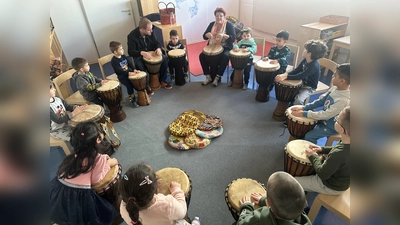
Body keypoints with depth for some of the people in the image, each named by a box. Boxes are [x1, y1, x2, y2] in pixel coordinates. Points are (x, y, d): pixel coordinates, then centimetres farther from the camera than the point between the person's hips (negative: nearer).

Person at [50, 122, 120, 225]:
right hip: (79, 198, -6)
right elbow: (96, 181, -3)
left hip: (59, 194, 7)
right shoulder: (98, 159, -13)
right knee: (108, 212, 13)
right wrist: (107, 165, 7)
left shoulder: (75, 154, 5)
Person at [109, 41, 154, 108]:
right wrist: (129, 73, -33)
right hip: (122, 76, -7)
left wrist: (134, 69, -18)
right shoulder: (114, 61, -17)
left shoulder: (123, 56, 5)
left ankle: (147, 88, 19)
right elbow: (119, 70, -25)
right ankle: (132, 100, -11)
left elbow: (130, 63, -1)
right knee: (129, 85, -30)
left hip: (129, 72, 7)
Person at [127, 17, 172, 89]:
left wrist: (158, 48, -23)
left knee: (164, 58, -19)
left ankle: (162, 80, -3)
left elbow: (157, 43, 3)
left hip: (151, 53, 4)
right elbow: (131, 52, -22)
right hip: (139, 56, -4)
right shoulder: (132, 36, -19)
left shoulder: (150, 32, -7)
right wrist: (142, 53, -41)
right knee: (140, 66, -35)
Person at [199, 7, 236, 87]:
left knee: (225, 56, -35)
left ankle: (217, 77, -21)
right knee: (202, 55, -17)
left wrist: (224, 35, -32)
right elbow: (204, 36, 6)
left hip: (225, 47, -4)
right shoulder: (212, 24, 8)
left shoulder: (229, 24, -5)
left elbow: (233, 38, -15)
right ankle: (208, 77, -9)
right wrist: (207, 35, -19)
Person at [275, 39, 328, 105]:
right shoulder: (305, 60, -5)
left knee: (298, 101, -30)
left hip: (309, 87, -8)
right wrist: (285, 74, -22)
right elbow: (296, 70, -4)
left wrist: (285, 76, -40)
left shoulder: (314, 66, -29)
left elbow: (300, 76, -33)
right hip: (301, 82, 8)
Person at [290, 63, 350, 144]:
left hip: (331, 126, -8)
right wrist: (304, 107, -10)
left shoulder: (344, 100, -34)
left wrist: (304, 113, -28)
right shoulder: (335, 88, -9)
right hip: (324, 118, 8)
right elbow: (321, 100, -1)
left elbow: (326, 115, -31)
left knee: (309, 136, -14)